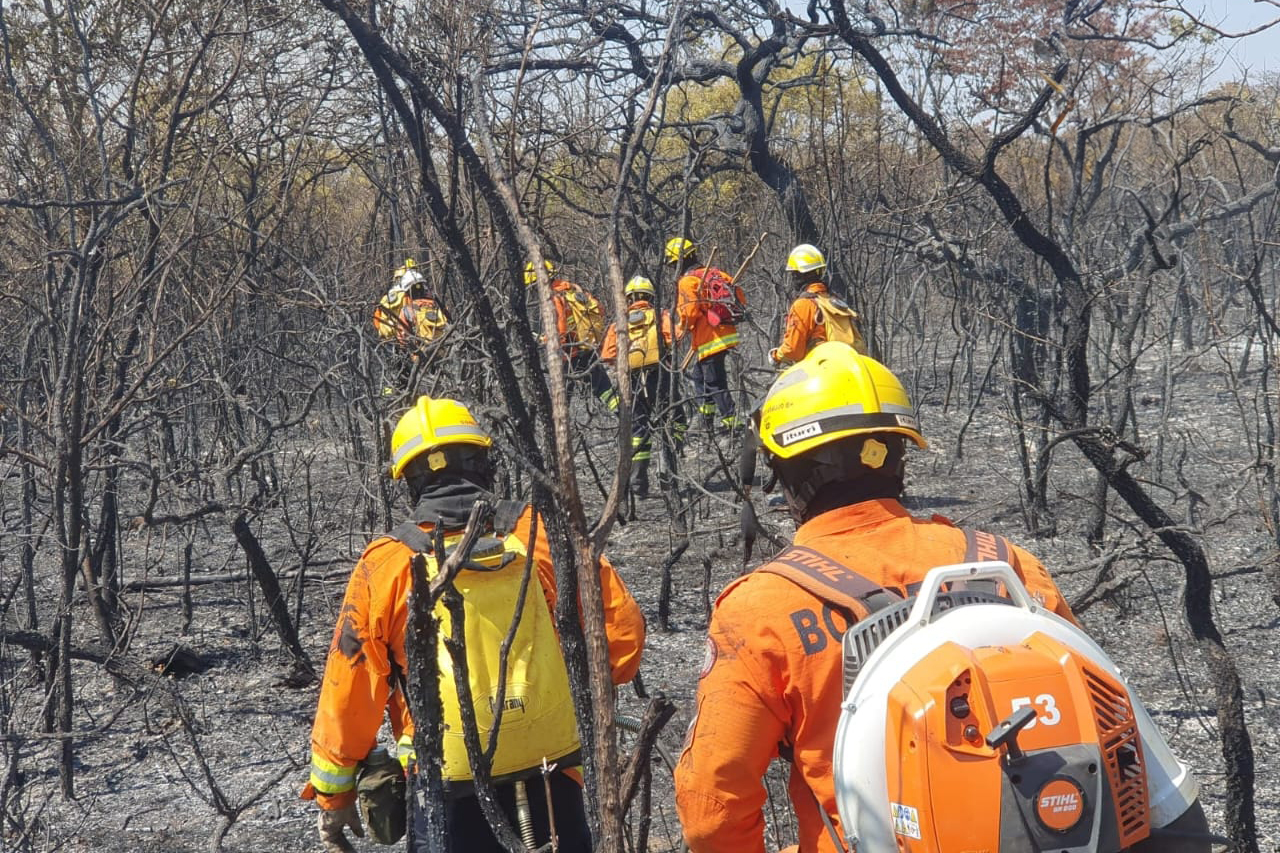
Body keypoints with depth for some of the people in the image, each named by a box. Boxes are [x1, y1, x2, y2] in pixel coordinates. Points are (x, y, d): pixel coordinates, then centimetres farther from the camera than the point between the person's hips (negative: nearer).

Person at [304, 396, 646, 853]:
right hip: (551, 775, 1)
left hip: (447, 786, -1)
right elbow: (622, 628, -3)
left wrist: (333, 796, 9)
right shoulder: (542, 533, -5)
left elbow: (348, 691, -3)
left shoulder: (386, 563, -7)